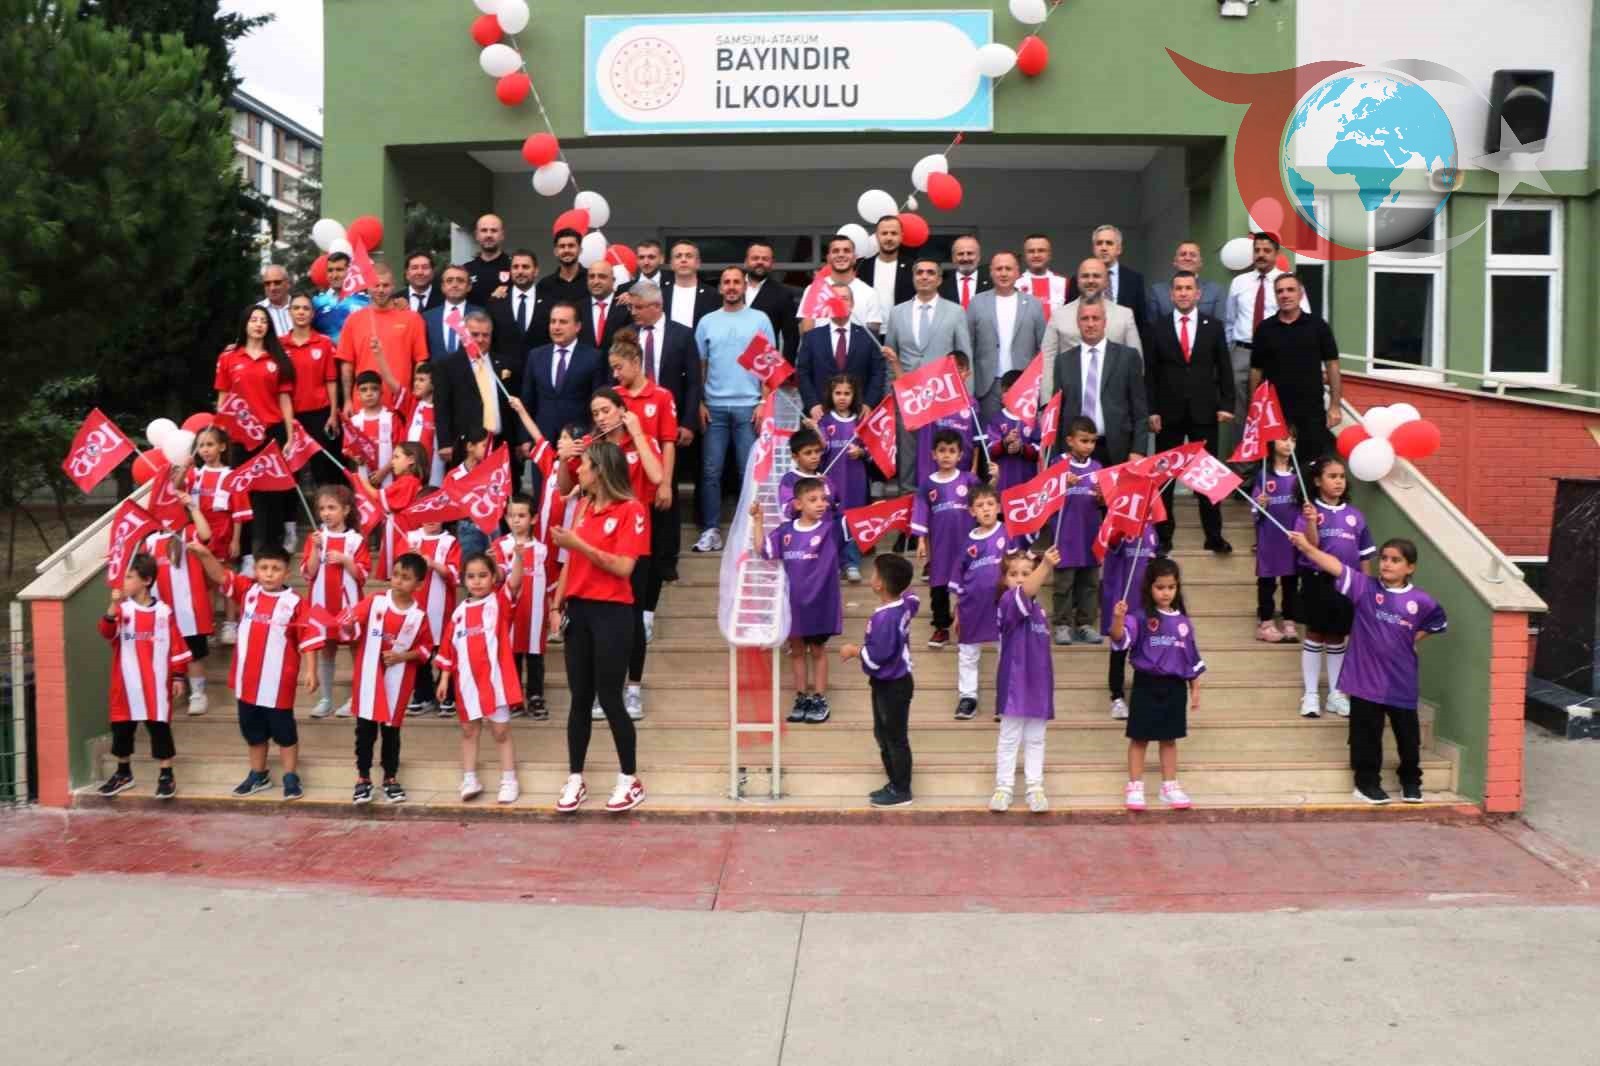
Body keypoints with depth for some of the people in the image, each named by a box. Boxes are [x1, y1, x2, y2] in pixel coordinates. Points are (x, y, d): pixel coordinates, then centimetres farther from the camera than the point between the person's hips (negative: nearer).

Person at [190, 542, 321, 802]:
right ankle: (258, 775, 34)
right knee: (252, 731, 18)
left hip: (278, 683, -5)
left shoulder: (294, 602, -11)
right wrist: (204, 554, -27)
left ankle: (291, 778, 19)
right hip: (247, 681, 5)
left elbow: (309, 637, -9)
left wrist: (310, 671, -13)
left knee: (284, 731, 7)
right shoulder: (247, 591, 1)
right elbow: (219, 575, -8)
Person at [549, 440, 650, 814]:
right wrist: (558, 604, 9)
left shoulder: (631, 510, -10)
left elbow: (623, 567, -16)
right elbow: (572, 559, 15)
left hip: (612, 613, -6)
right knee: (580, 698, 9)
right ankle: (575, 779, 18)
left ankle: (630, 780, 13)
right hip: (578, 610, 6)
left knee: (609, 699, -2)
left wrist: (579, 544, -19)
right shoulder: (582, 506, 11)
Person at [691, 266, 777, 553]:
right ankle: (711, 530, 7)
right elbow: (700, 366, 9)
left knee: (749, 472, 2)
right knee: (711, 471, 2)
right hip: (714, 407, 1)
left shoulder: (760, 319, 4)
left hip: (748, 406, -1)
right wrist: (699, 404, 1)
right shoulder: (707, 322, 8)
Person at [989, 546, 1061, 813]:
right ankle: (1003, 788, 12)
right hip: (1015, 683, -6)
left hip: (1038, 681, 6)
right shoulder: (1008, 601, -14)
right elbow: (1024, 591, -38)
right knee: (1009, 738, 3)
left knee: (1035, 739, 12)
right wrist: (1046, 566, -49)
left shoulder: (1037, 606, 10)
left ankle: (1035, 788, 18)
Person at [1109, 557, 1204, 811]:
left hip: (1175, 687, 4)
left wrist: (1195, 688, 13)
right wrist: (1118, 618, -42)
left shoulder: (1183, 620, 6)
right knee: (1140, 737, 4)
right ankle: (1134, 788, 12)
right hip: (1147, 685, -4)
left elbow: (1192, 656, 12)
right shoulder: (1140, 617, -8)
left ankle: (1170, 786, 23)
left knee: (1169, 739, 13)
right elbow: (1121, 639, -23)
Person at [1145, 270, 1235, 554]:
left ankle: (1214, 535, 11)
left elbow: (1224, 370, 6)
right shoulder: (1156, 329, 4)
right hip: (1168, 413, 0)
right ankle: (1164, 536, 12)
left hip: (1205, 412, 0)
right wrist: (1151, 410, -6)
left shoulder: (1214, 327, 6)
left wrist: (1226, 405, -3)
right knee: (1164, 476, 4)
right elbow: (1150, 374, 2)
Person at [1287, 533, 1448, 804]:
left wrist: (1413, 639, 4)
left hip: (1402, 684, 2)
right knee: (1366, 735, 7)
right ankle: (1367, 782, 22)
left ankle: (1411, 782, 32)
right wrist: (1305, 546, -30)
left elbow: (1439, 621, 17)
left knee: (1408, 735, 13)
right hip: (1366, 680, -1)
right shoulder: (1364, 587, -7)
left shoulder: (1421, 601, -2)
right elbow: (1334, 566, -19)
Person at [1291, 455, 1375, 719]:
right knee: (1315, 636, 4)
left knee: (1338, 638, 12)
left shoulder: (1355, 515, 4)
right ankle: (1310, 695, 11)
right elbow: (1310, 546, -19)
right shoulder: (1310, 511, -6)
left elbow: (1364, 556, 9)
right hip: (1317, 581, -3)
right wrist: (1311, 522, -35)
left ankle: (1336, 694, 21)